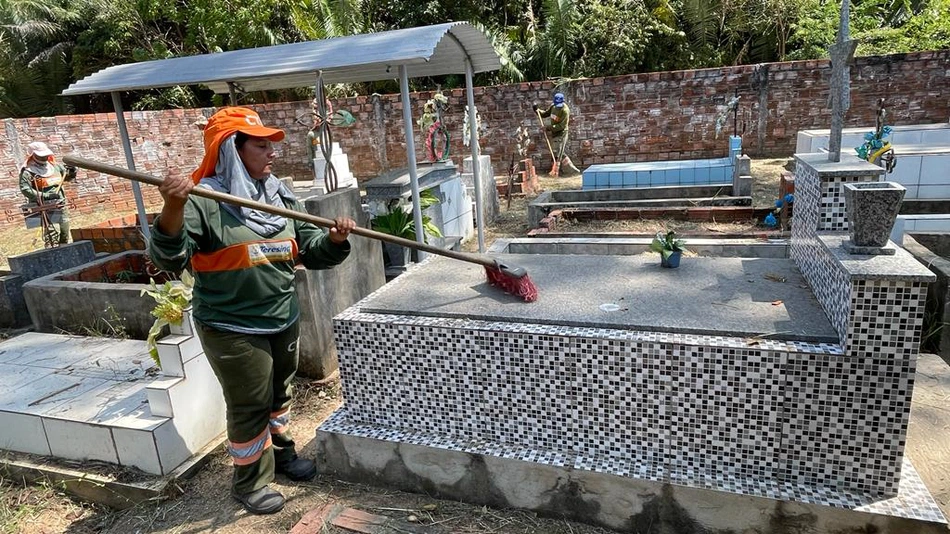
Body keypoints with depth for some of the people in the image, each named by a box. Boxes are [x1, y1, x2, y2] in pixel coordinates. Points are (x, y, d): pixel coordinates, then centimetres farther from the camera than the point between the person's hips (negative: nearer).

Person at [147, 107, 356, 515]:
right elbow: (168, 258, -25)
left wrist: (333, 241, -14)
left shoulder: (281, 196, 5)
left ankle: (281, 453, 45)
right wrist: (173, 210, -42)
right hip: (232, 329, -6)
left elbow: (309, 250, 8)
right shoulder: (204, 201, -15)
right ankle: (250, 482, 27)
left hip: (283, 320, 6)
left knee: (279, 393, 22)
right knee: (250, 406, 5)